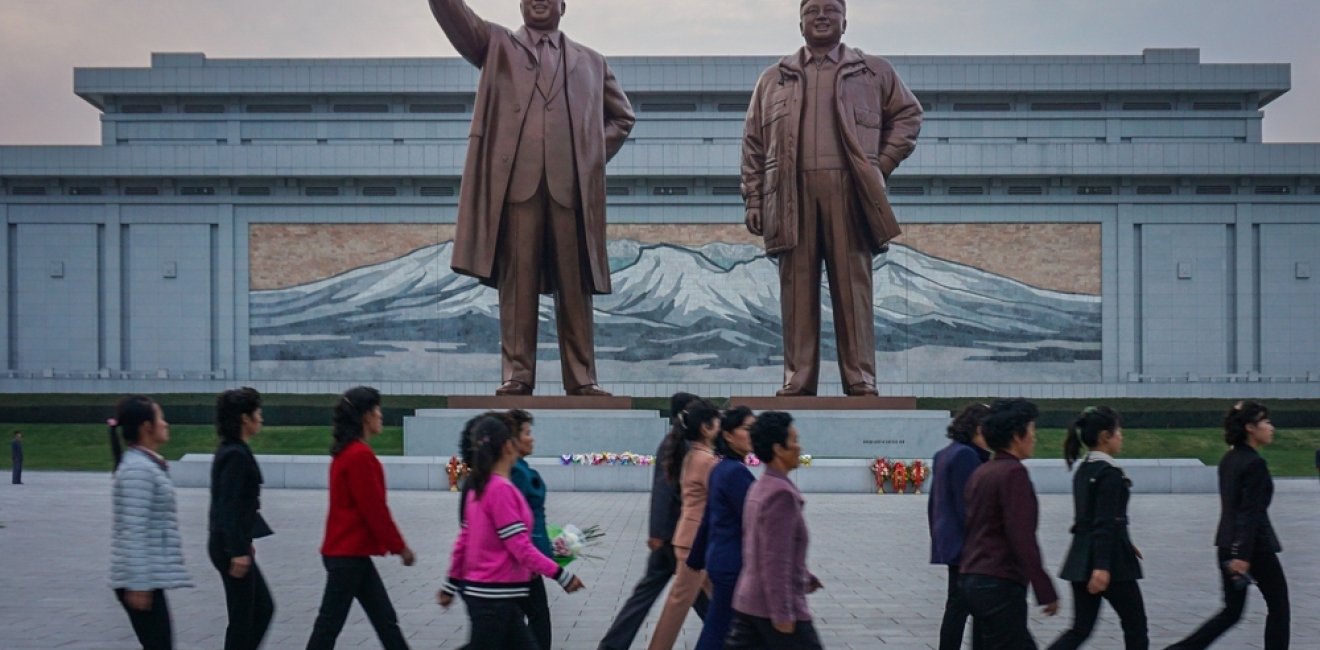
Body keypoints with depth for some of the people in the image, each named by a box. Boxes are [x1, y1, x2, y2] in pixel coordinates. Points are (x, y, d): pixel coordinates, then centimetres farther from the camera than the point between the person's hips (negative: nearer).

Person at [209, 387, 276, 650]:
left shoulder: (230, 451, 12)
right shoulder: (236, 455, -18)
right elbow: (229, 506, -22)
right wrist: (238, 551, -23)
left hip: (232, 543, 10)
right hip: (231, 546, -10)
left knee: (263, 608, 15)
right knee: (242, 617, -1)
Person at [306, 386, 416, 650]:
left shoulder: (347, 452, 12)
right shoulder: (360, 455, -18)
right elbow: (374, 508, -18)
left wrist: (394, 544, 19)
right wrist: (399, 547, -9)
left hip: (348, 551, 10)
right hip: (349, 554, -10)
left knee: (385, 619, 12)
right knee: (331, 623, -2)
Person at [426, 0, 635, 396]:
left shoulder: (590, 63, 21)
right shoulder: (497, 46, 16)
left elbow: (623, 116, 26)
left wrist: (596, 157, 11)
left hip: (571, 186, 1)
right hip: (516, 182, -1)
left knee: (575, 287, 1)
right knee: (517, 284, -3)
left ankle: (581, 379, 4)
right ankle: (517, 375, 0)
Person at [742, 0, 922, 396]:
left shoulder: (874, 73, 15)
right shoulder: (773, 79, 18)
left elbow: (908, 114, 17)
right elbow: (754, 143, 14)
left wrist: (882, 164, 5)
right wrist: (753, 199, 6)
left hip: (849, 193, -1)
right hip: (792, 195, 1)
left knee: (853, 286, -3)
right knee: (797, 289, -1)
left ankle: (861, 381, -2)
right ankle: (797, 382, 1)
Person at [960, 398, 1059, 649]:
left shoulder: (981, 473, 13)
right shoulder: (1013, 472, -15)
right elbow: (1023, 537, -21)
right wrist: (1046, 591, -18)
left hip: (972, 579, 10)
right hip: (1000, 584, -10)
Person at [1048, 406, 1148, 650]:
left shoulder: (1083, 470, 12)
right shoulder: (1110, 473, -14)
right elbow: (1106, 523, -22)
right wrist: (1102, 566, -27)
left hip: (1081, 557, 8)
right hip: (1109, 558, -8)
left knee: (1080, 629, 8)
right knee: (1135, 624, 9)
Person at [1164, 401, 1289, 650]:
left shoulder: (1229, 459, 11)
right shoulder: (1255, 464, -16)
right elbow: (1251, 513, -20)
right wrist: (1243, 555, -23)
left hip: (1228, 544, 8)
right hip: (1254, 545, -8)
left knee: (1231, 611, 11)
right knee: (1279, 606, 9)